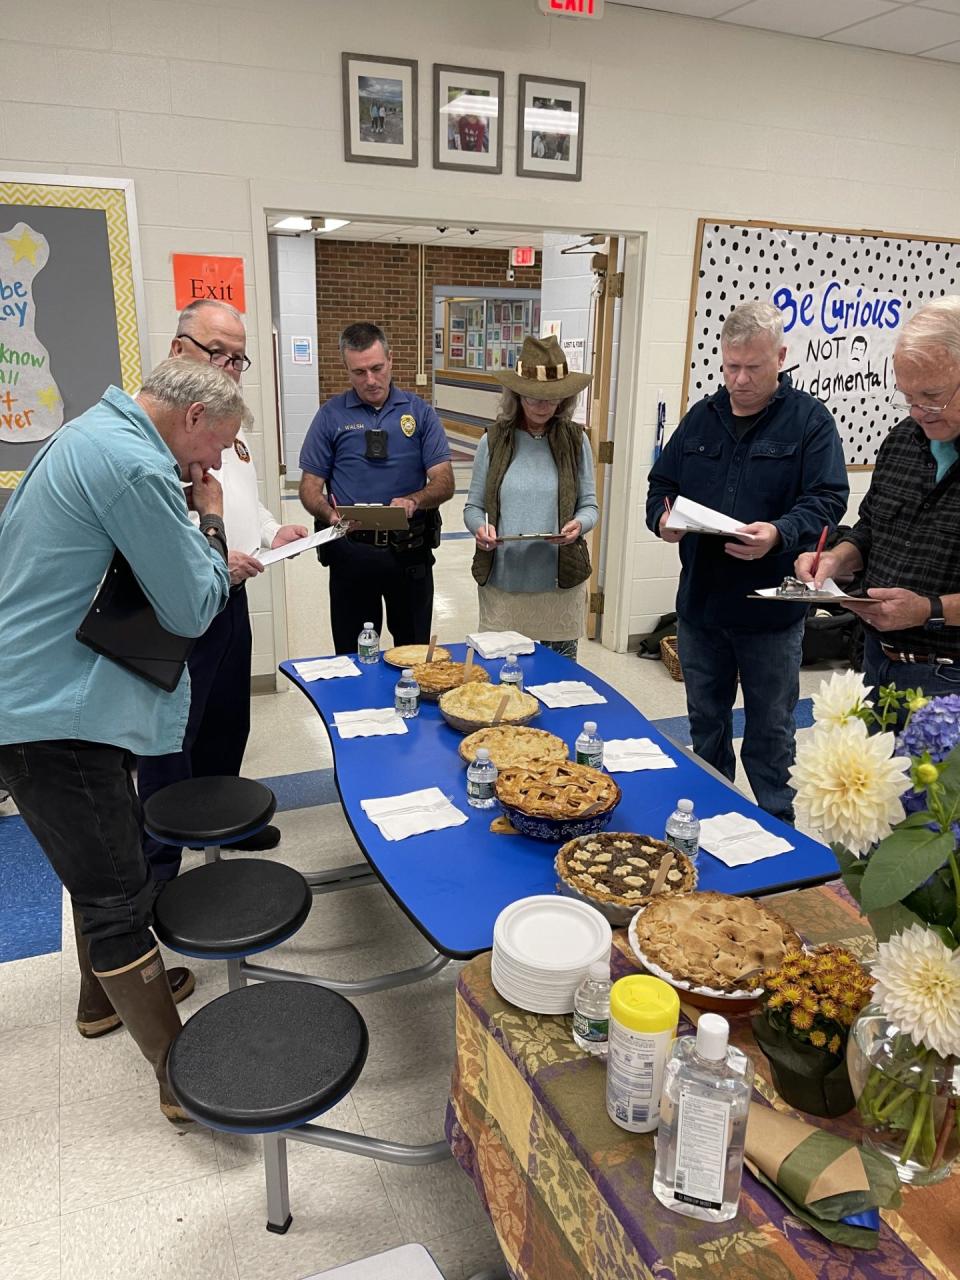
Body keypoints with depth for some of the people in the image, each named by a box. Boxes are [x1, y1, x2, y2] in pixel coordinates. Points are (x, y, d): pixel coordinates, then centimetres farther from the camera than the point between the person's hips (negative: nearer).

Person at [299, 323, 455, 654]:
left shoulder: (419, 412, 3)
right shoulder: (330, 415, 2)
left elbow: (444, 483, -3)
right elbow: (310, 486, 1)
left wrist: (413, 500, -24)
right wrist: (330, 514, -20)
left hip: (411, 551, 1)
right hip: (350, 551, 0)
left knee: (415, 651, 13)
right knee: (353, 655, 10)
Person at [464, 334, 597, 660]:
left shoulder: (575, 440, 1)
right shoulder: (493, 441, 1)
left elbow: (589, 505, 6)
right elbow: (473, 507, 6)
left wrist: (579, 524, -16)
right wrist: (480, 527, -16)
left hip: (561, 584, 0)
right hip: (502, 584, 0)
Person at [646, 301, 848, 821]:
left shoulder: (809, 420, -4)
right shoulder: (702, 416, 8)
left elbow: (827, 500, -11)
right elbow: (661, 482, 12)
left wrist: (780, 535, -30)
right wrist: (663, 518, -10)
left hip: (771, 612, -4)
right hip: (699, 602, 4)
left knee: (770, 735, 9)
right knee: (705, 725, 18)